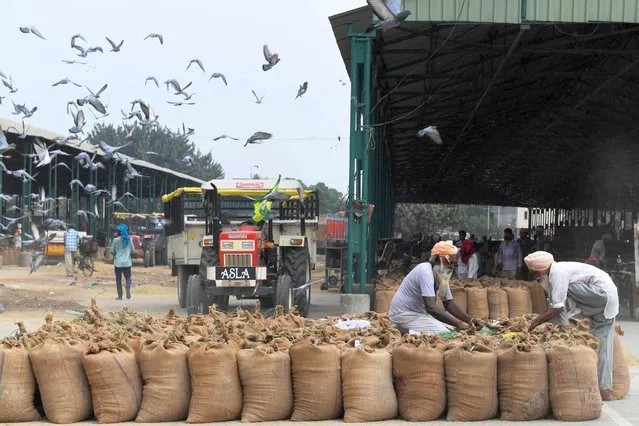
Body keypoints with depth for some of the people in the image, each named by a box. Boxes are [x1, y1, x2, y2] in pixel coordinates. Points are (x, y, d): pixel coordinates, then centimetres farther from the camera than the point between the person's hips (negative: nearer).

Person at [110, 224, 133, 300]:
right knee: (128, 277, 13)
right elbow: (132, 250, 4)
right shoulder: (129, 239, -2)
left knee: (118, 279, 7)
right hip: (127, 262, 2)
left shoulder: (116, 240, -8)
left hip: (118, 263, -2)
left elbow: (112, 251, -5)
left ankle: (120, 296, 8)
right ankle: (128, 291, -10)